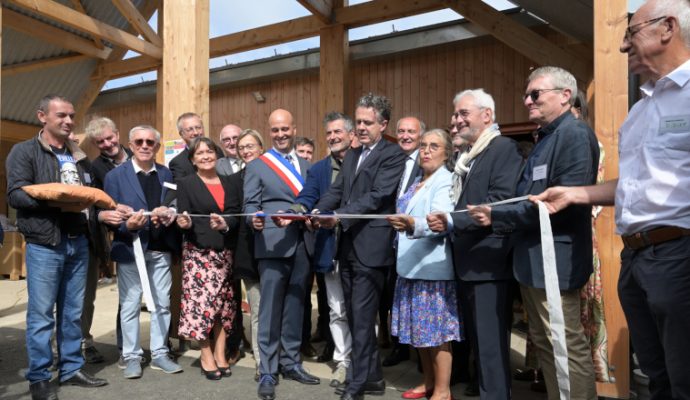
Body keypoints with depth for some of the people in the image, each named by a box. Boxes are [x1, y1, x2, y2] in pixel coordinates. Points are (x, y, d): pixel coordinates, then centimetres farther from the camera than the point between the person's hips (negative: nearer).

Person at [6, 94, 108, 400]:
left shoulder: (79, 156, 16)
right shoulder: (24, 151, -2)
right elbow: (15, 194, -11)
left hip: (78, 242, 5)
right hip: (44, 244, -5)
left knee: (73, 312, 12)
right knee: (41, 315, 1)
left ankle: (71, 369, 23)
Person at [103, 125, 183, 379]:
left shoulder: (167, 175, 10)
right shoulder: (115, 175, -1)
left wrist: (169, 215, -14)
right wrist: (127, 225, -24)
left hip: (161, 250, 3)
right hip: (130, 249, -3)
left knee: (162, 303, 10)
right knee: (130, 305, 6)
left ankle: (159, 354, 23)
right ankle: (132, 357, 19)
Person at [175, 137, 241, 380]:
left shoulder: (228, 183, 12)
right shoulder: (186, 184, 2)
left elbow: (236, 214, 3)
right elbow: (184, 218, -5)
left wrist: (226, 224, -18)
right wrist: (185, 223, -28)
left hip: (224, 251, 4)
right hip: (198, 252, -3)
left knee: (223, 302, 5)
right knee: (202, 301, -6)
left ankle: (220, 355, 15)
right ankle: (207, 356, 7)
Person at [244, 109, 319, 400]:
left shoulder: (306, 165, 18)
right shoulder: (257, 166, 6)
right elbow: (250, 204, -1)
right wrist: (255, 219, -21)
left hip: (302, 244, 4)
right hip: (273, 245, -4)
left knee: (295, 307, 12)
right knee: (271, 308, -1)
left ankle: (291, 363, 25)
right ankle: (267, 372, 9)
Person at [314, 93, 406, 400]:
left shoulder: (393, 154, -6)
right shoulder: (351, 156, 18)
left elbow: (378, 196, -17)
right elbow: (336, 191, 9)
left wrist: (339, 216, -25)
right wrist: (317, 212, -11)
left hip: (371, 246, -8)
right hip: (348, 245, 8)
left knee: (362, 318, -2)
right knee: (355, 316, 15)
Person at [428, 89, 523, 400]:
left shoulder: (504, 148, -9)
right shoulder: (466, 156, 18)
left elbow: (500, 203, -20)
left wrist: (452, 221, -21)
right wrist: (443, 223, 3)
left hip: (489, 262, -9)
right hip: (467, 262, 9)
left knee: (491, 344, -2)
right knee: (477, 341, 17)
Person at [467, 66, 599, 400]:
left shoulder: (575, 134, -12)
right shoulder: (545, 138, 18)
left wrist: (498, 217, -19)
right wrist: (496, 217, 3)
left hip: (554, 261, -10)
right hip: (531, 259, 10)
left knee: (567, 348, 0)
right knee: (543, 344, 18)